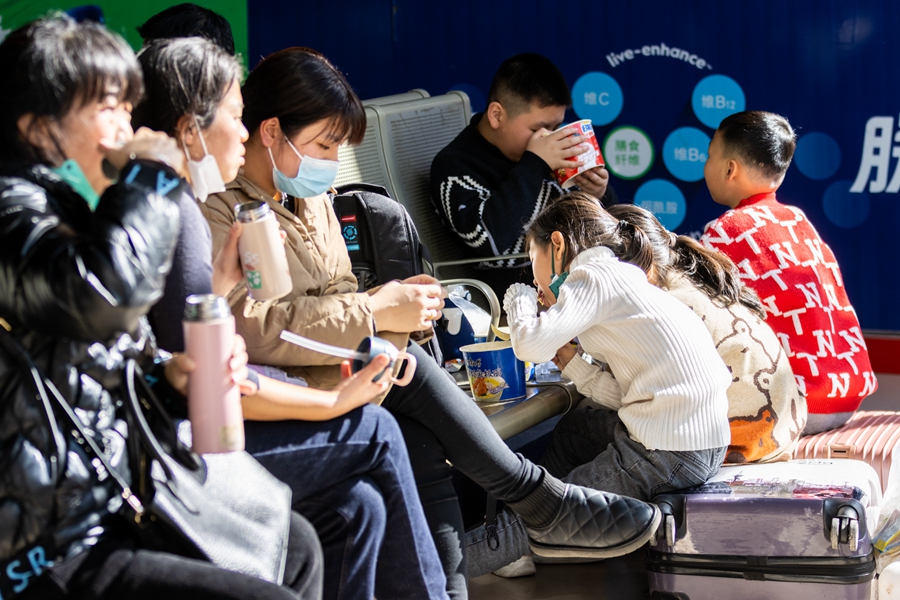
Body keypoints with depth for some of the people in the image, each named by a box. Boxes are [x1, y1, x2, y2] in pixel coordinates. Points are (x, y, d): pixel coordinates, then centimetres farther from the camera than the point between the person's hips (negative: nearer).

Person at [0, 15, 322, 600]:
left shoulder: (64, 206, 15)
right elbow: (112, 290, -41)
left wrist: (168, 376, 3)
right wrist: (152, 176, -22)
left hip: (109, 502, 11)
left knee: (295, 544, 23)